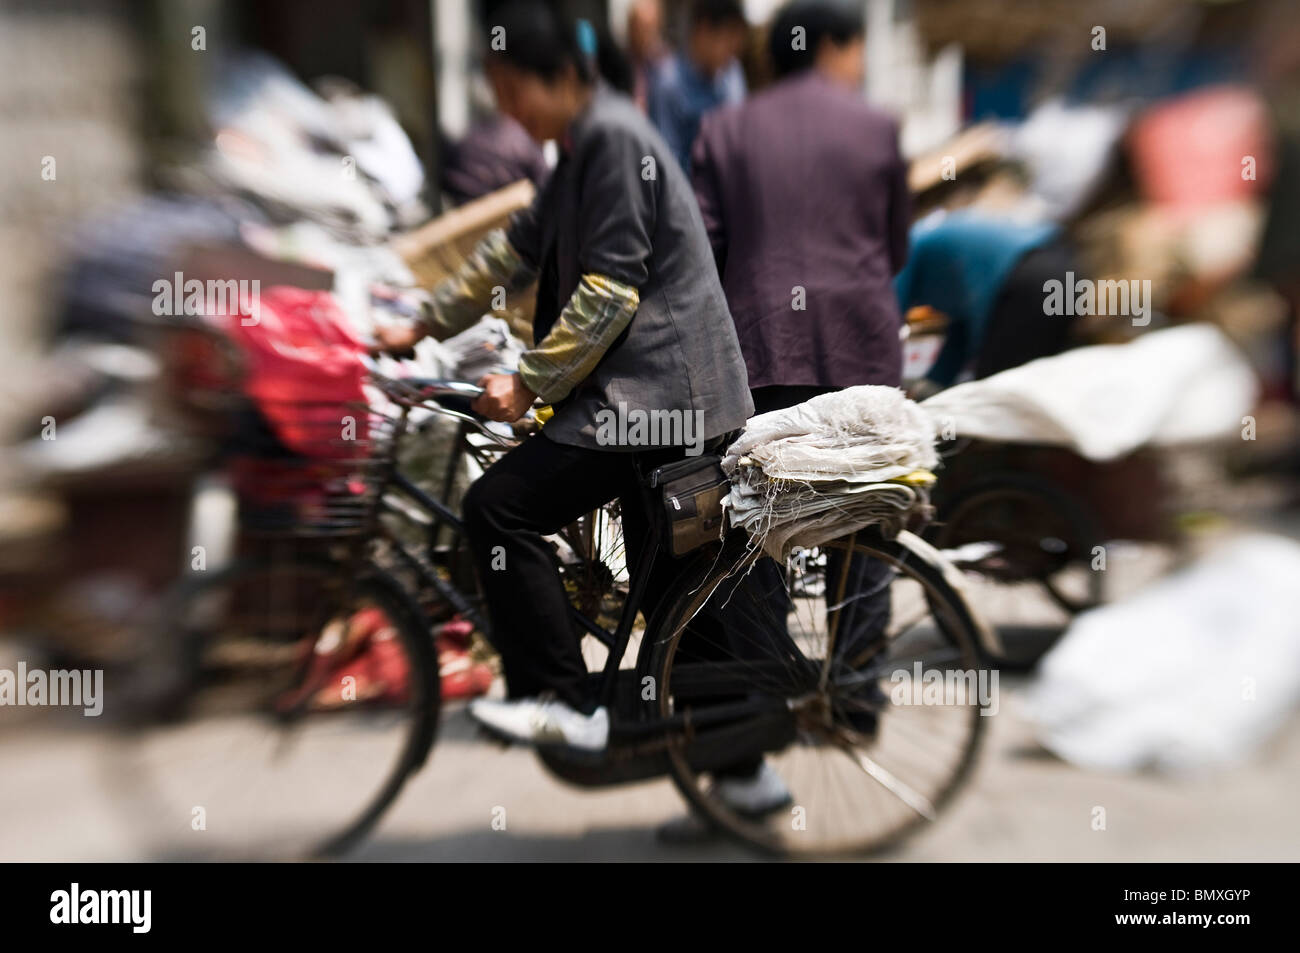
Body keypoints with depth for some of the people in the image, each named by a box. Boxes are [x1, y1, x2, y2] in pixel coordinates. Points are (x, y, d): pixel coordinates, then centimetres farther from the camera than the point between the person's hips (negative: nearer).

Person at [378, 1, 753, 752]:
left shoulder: (614, 136, -13)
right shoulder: (586, 145, 18)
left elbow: (609, 288, -20)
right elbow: (518, 250, 24)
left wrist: (529, 383, -16)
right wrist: (424, 328, 24)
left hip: (650, 389, -11)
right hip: (654, 389, 11)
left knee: (499, 507, -13)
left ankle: (562, 702, -8)